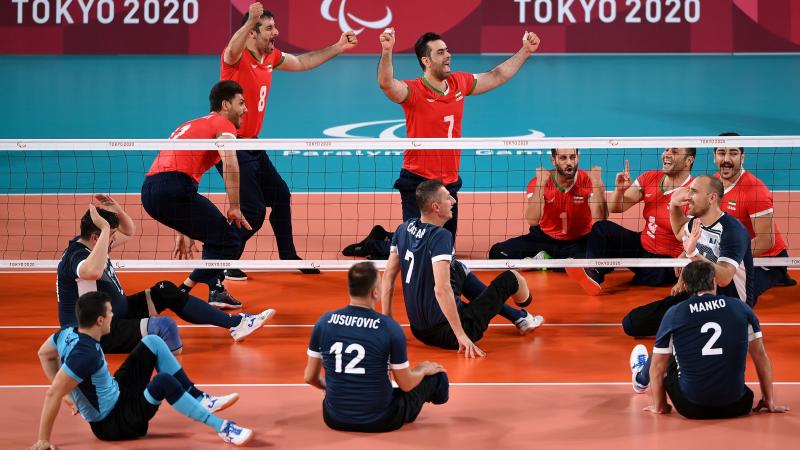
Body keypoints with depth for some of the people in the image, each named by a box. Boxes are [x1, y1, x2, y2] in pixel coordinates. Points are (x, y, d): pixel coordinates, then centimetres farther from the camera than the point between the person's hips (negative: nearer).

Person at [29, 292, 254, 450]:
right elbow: (53, 394, -34)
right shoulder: (86, 354, -32)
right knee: (163, 382, -34)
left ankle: (201, 400, 5)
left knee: (153, 342, 5)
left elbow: (44, 353, 13)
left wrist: (68, 393, 16)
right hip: (113, 424, -10)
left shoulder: (69, 333, -7)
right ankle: (221, 427, -26)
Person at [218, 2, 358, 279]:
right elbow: (232, 51, -44)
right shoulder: (237, 58, -19)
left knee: (281, 196, 17)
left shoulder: (271, 57, 6)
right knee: (253, 211, -11)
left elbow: (302, 63, 23)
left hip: (252, 145, 9)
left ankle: (288, 257, 33)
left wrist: (337, 48, 18)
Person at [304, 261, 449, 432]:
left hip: (335, 419, 3)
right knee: (433, 375, 22)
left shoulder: (324, 322, -8)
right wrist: (424, 369, 16)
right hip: (379, 421, -3)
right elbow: (406, 385, -7)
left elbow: (310, 377, 2)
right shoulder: (390, 328, -16)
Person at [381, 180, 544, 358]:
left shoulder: (404, 229, 1)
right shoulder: (440, 236, -21)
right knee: (510, 278, 7)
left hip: (419, 331, 8)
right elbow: (441, 290, -29)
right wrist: (461, 335, -26)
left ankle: (519, 317, 40)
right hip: (446, 334, -8)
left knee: (459, 269, 29)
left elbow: (388, 277, 7)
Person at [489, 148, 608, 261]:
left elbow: (600, 221, -21)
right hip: (544, 240, 1)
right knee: (498, 252, -19)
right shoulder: (538, 182, -9)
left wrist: (597, 183, -28)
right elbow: (532, 221, -24)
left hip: (579, 242, -1)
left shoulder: (588, 180, -10)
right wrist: (540, 184, -30)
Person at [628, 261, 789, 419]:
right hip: (736, 407, 0)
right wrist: (770, 402, 17)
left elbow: (657, 367, 4)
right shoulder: (741, 308, 1)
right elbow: (761, 356, 7)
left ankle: (641, 378, 61)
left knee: (664, 360, 29)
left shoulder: (674, 314, -2)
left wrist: (659, 406, 18)